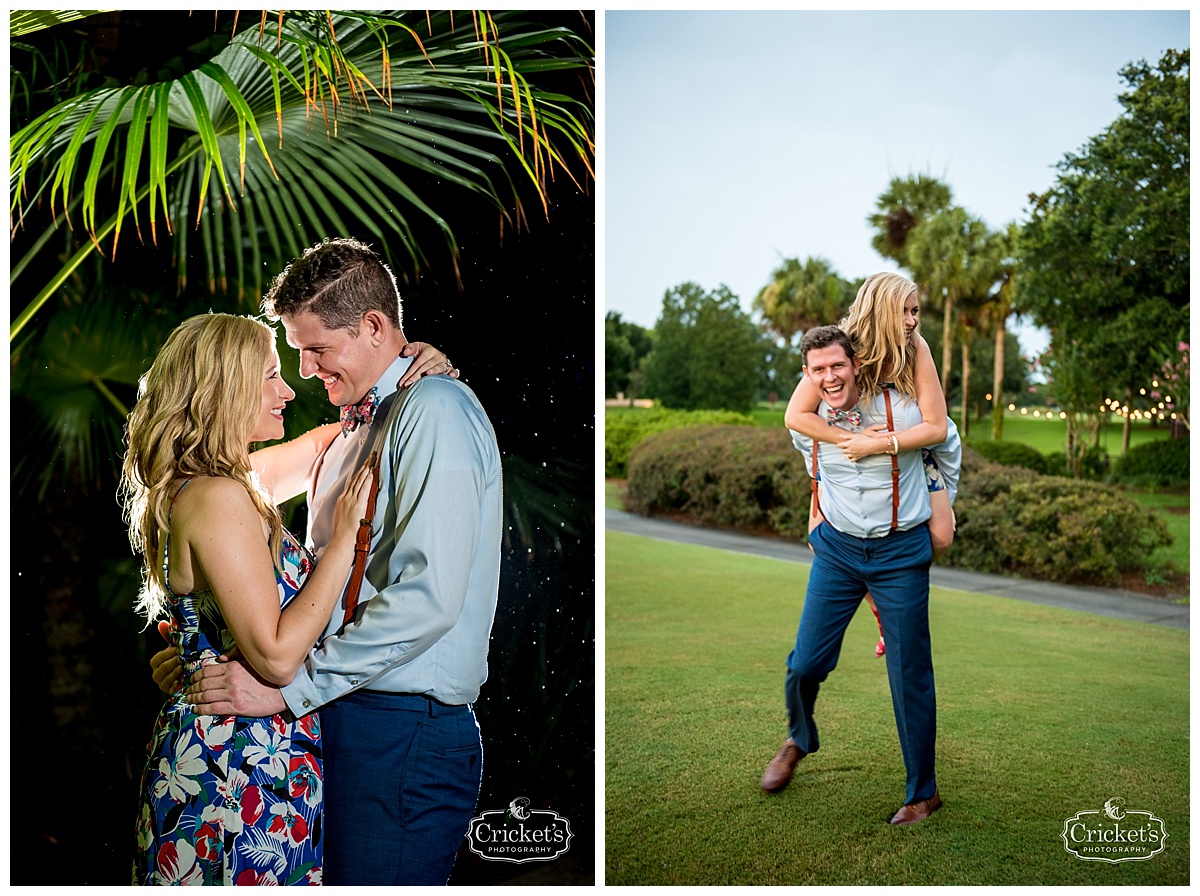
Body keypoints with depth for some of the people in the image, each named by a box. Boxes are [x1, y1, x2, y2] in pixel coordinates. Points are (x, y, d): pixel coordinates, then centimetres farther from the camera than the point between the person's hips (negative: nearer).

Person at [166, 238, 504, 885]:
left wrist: (290, 684, -17)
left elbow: (428, 596, -22)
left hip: (402, 734, -8)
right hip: (342, 716, 9)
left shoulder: (435, 409, -12)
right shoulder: (355, 428, 19)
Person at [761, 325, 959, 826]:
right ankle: (798, 739, 35)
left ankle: (923, 792, 21)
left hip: (901, 553, -2)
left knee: (910, 675, 2)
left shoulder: (901, 410, -15)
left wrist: (941, 508, 14)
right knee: (805, 662, 1)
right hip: (837, 549, 3)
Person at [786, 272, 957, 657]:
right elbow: (795, 416, -33)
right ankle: (880, 610, 16)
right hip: (843, 445, 0)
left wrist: (877, 444, -39)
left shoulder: (916, 348, -28)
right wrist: (852, 438, -40)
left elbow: (937, 427, -30)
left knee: (939, 537, -15)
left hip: (909, 444, 0)